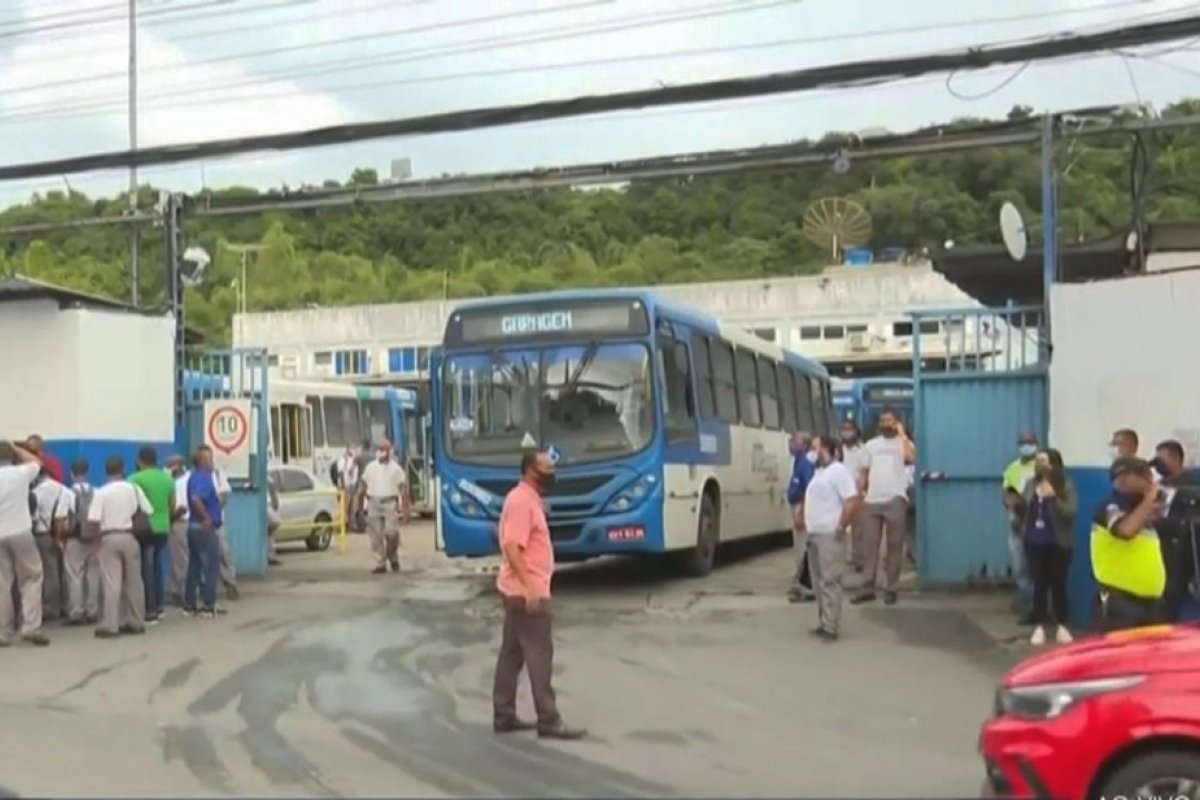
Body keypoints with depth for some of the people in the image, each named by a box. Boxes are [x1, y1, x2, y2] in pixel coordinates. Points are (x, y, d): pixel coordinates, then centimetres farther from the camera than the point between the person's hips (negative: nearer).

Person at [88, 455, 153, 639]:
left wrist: (99, 537, 0)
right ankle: (136, 622, 16)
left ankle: (109, 626, -7)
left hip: (109, 538, -3)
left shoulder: (101, 492, -6)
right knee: (134, 581, 11)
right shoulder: (133, 489, 2)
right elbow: (147, 512, 2)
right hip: (129, 537, 3)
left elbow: (94, 520, -13)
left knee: (111, 584, -4)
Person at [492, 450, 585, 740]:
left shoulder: (527, 499, 15)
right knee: (539, 655, -7)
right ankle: (549, 721, -3)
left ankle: (504, 716, 17)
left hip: (520, 591, 10)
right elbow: (511, 547, -25)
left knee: (512, 653, 12)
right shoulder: (522, 501, -17)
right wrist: (529, 588, -28)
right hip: (525, 592, -10)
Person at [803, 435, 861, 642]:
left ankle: (830, 628, -10)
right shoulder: (818, 472, 19)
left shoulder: (839, 471, -11)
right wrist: (808, 525, 17)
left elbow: (852, 502, -19)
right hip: (814, 534, 10)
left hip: (830, 536, -10)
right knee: (819, 583, 12)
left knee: (829, 582, -10)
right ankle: (823, 624, 18)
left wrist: (840, 528, -19)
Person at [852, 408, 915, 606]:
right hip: (872, 500, 4)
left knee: (895, 545, 1)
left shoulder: (903, 442, 5)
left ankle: (890, 589, 6)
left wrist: (902, 434, -8)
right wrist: (861, 491, 5)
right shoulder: (871, 444, 18)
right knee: (869, 545, 2)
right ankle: (867, 588, 6)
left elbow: (911, 457, -17)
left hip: (895, 500, -4)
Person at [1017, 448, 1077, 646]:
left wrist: (1054, 498, -27)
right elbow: (1023, 511, 12)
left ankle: (1062, 626, 15)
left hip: (1058, 544, -3)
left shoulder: (1066, 487, -7)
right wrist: (1016, 503, -8)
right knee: (1039, 584, 7)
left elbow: (1070, 513, -16)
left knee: (1058, 584, 4)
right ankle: (1039, 627, 12)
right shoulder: (1030, 484, 7)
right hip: (1034, 542, 3)